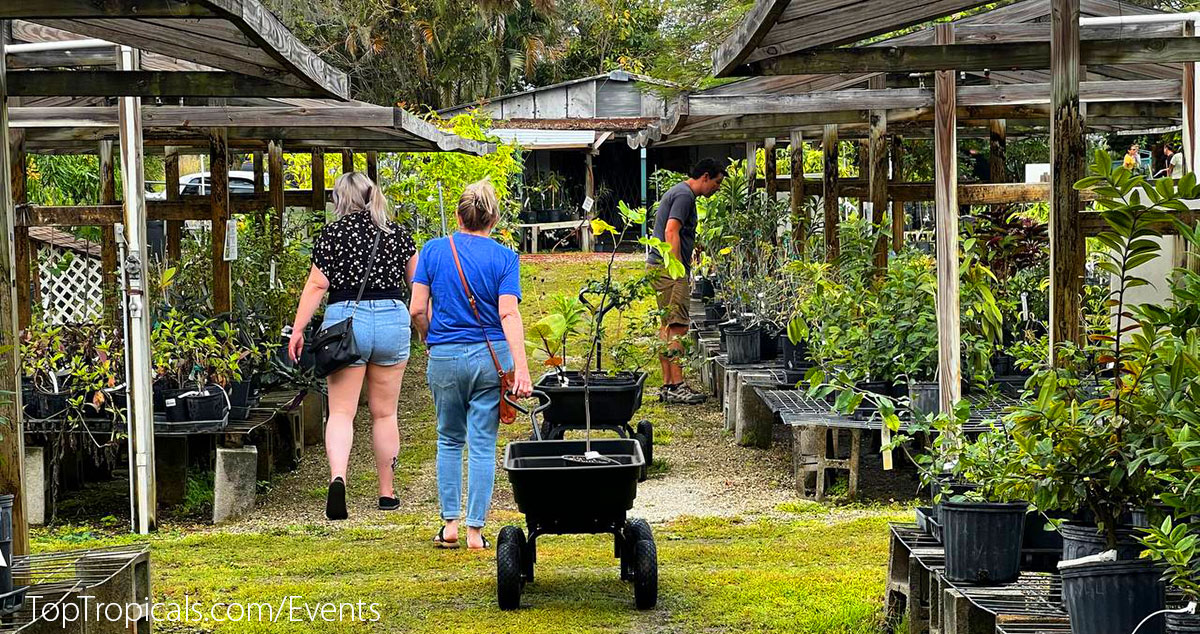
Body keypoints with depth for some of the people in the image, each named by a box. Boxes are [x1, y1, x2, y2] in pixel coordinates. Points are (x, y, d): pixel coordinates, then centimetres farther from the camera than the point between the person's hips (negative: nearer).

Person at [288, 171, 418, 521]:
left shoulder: (332, 233, 1)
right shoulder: (398, 234, 9)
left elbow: (316, 285, -5)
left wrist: (298, 330, -4)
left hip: (345, 319, -2)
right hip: (392, 319, 2)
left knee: (341, 411, -3)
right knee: (384, 413, 12)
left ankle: (337, 477, -26)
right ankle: (387, 492, 18)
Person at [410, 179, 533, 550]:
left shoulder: (433, 251, 0)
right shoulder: (504, 258, -3)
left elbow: (417, 310, -2)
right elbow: (509, 314, -13)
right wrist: (521, 369, -17)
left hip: (445, 356, 1)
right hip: (491, 356, -1)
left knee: (450, 440, 17)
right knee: (483, 445, 4)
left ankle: (450, 524, 13)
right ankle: (475, 530, 4)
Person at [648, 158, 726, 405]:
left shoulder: (677, 192, 22)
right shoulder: (685, 195, -11)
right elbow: (671, 232, -20)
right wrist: (678, 270, -21)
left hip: (659, 266, 11)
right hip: (670, 268, -11)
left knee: (667, 328, 11)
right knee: (677, 328, -12)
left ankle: (667, 385, 12)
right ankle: (676, 386, -14)